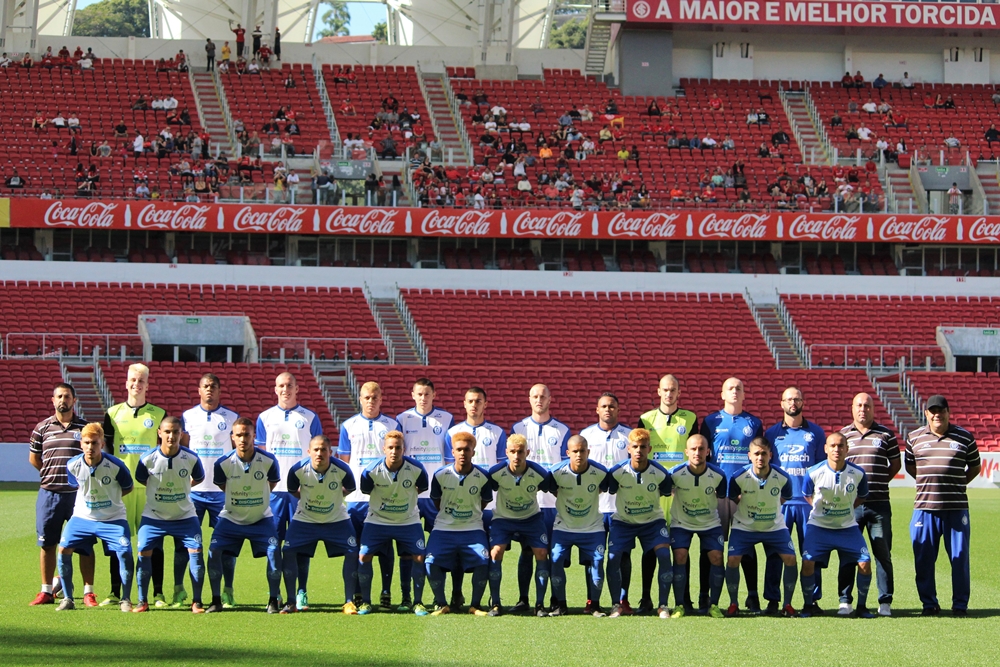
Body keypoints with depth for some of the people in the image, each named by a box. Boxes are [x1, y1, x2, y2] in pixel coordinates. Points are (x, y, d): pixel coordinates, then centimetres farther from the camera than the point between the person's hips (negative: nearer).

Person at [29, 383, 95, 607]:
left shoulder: (86, 427, 4)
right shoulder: (42, 428, 7)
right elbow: (33, 457, 16)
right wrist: (50, 474, 10)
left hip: (78, 494, -2)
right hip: (49, 493, 2)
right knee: (47, 544, 6)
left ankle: (88, 591, 4)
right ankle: (47, 590, 15)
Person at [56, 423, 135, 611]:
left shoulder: (115, 466, -20)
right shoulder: (73, 465, -12)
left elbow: (128, 488, 0)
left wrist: (110, 498, 2)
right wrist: (90, 500, 6)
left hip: (112, 518, -2)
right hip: (82, 517, 2)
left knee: (125, 553, -18)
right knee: (64, 549, -13)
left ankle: (125, 600, 0)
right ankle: (67, 599, 0)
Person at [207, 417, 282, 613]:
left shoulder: (268, 461, -18)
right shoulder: (223, 463, -18)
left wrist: (258, 498, 8)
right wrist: (237, 497, 5)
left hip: (261, 518, 0)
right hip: (231, 518, 0)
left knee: (274, 552, -16)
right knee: (214, 552, -14)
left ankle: (274, 600, 0)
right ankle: (216, 601, 0)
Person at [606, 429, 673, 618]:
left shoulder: (660, 473, -19)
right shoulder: (617, 472, -20)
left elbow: (666, 493, 0)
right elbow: (610, 490, -1)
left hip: (653, 520, 0)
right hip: (623, 521, 0)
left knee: (664, 554, -20)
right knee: (613, 557, -17)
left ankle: (664, 606, -9)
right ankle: (616, 605, -2)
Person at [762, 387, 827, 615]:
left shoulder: (815, 432, 9)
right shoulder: (772, 433, 10)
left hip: (808, 500, 0)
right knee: (775, 552, -1)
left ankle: (812, 600, 5)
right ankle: (772, 600, 4)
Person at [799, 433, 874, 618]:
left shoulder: (858, 474, -11)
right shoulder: (814, 473, -14)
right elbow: (807, 495, 7)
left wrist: (846, 509, 2)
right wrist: (820, 508, 2)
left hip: (848, 527, 1)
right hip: (819, 526, -1)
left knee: (865, 562, -11)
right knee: (808, 562, -17)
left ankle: (862, 606, 7)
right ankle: (807, 605, 3)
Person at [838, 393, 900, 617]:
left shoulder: (886, 435, 7)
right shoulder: (842, 435, 8)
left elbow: (896, 464, 14)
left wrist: (880, 481, 4)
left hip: (879, 503, 0)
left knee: (883, 554, 1)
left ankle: (885, 602, 6)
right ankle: (845, 600, 8)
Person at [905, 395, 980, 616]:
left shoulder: (964, 437, 5)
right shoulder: (914, 438, 8)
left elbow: (975, 466, 14)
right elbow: (909, 465, 20)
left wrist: (958, 483, 4)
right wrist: (927, 482, 8)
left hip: (956, 508, -1)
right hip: (925, 507, 1)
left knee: (960, 557, 1)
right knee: (923, 558, 2)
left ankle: (960, 604, 10)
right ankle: (929, 604, 14)